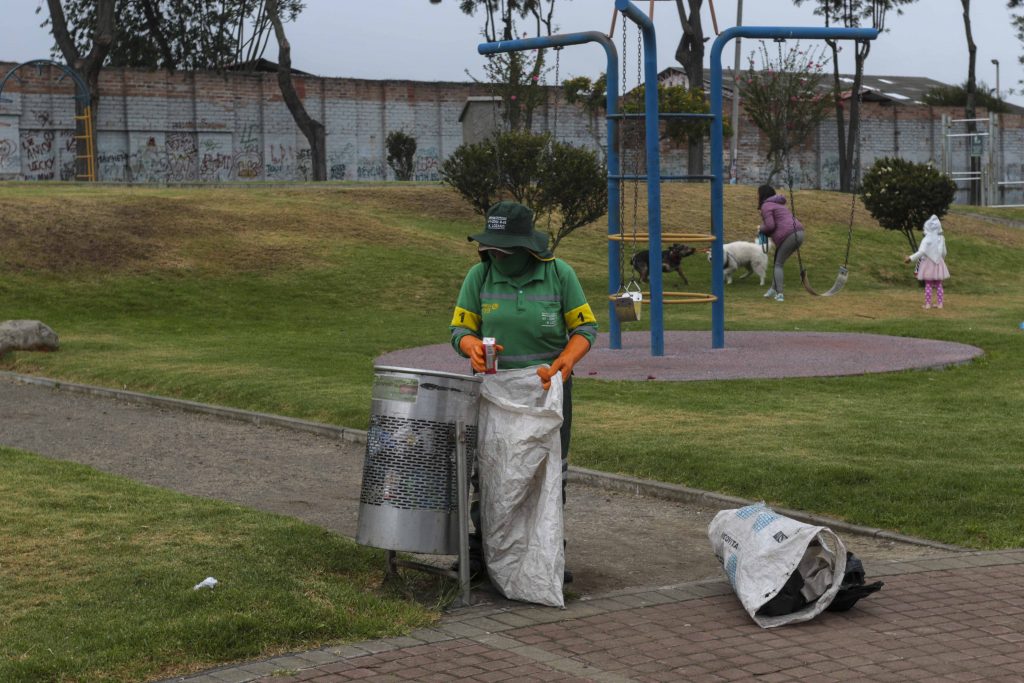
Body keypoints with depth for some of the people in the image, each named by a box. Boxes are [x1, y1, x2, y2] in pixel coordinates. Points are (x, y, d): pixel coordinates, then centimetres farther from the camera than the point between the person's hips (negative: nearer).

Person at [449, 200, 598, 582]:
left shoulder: (559, 274, -9)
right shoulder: (479, 275, -6)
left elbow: (585, 329, -5)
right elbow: (461, 330, -2)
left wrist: (561, 367, -21)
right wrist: (474, 347, -26)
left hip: (548, 386, 0)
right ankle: (480, 549, 15)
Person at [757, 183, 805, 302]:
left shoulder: (766, 206, -3)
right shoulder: (779, 204, 28)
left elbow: (770, 226, -13)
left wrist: (761, 229, 7)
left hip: (788, 236, -9)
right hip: (799, 233, 9)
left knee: (778, 264, 1)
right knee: (778, 261, 19)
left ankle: (779, 294, -5)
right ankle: (773, 289, 19)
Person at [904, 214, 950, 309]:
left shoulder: (927, 239, -15)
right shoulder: (941, 239, 1)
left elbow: (922, 252, -24)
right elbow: (944, 252, 9)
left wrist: (911, 258, -21)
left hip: (928, 262, -4)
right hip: (938, 263, 4)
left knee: (928, 285, 2)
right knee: (938, 285, 11)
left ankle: (927, 304, 1)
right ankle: (939, 303, 12)